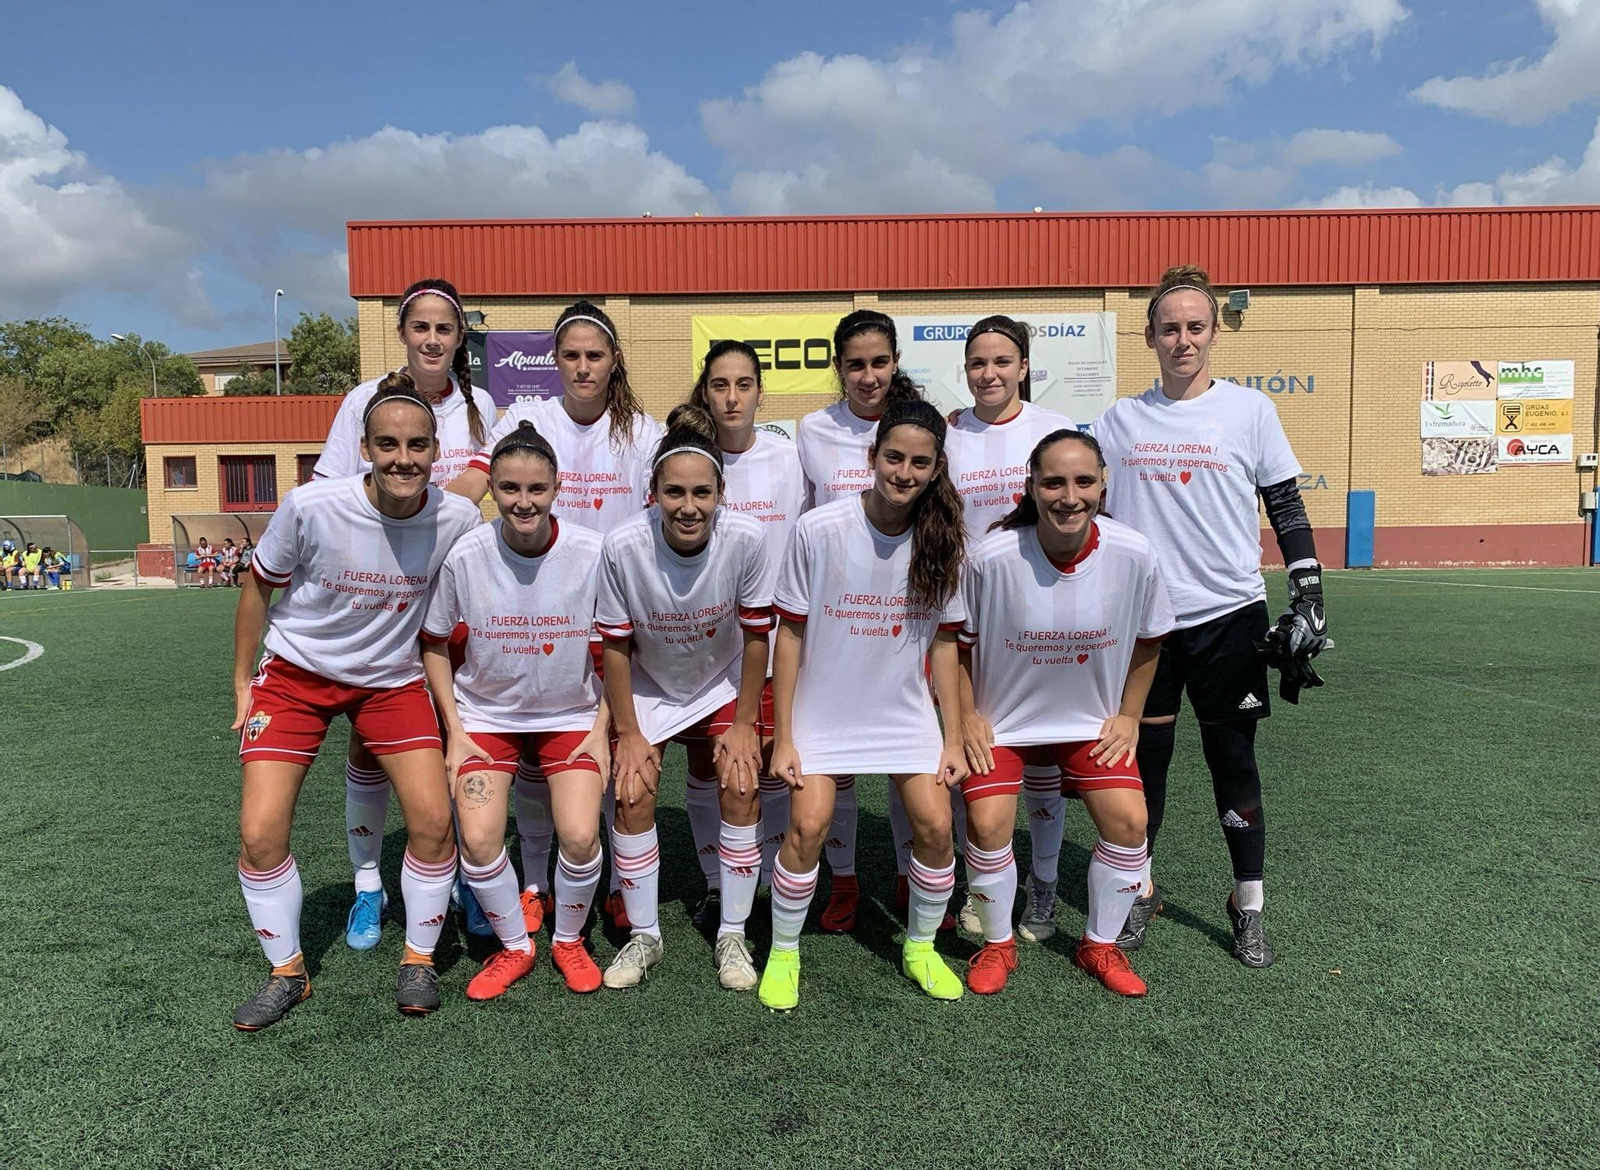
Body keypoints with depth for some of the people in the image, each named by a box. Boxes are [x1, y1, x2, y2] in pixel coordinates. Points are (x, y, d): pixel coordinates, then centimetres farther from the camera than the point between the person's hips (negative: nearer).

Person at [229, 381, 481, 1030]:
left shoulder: (458, 519, -18)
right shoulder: (310, 507, -23)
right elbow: (259, 588, -4)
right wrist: (242, 683, 1)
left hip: (392, 680, 1)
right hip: (296, 673, 0)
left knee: (433, 818, -10)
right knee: (260, 831, -7)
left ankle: (418, 959, 15)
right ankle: (287, 972, 17)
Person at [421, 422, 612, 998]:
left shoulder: (592, 553, -16)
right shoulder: (465, 555, -15)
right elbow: (434, 644, 0)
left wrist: (602, 728, -6)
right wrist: (454, 731, -5)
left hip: (572, 715, 0)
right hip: (486, 713, 1)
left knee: (580, 837, -15)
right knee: (477, 839, -14)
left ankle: (568, 941, 16)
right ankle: (514, 946, 15)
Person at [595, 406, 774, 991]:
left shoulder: (745, 539, -28)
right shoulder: (623, 545, -29)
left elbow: (756, 635, -13)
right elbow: (616, 646, -14)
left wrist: (744, 724, -8)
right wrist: (627, 733, -9)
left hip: (723, 683, 0)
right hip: (647, 686, 0)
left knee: (742, 788, -11)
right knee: (634, 793, -10)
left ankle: (732, 936, 8)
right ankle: (643, 937, 10)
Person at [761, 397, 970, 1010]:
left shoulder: (941, 540, -8)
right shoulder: (818, 529, -17)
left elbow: (943, 642, 1)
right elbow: (790, 634, -9)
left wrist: (954, 738, 1)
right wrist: (783, 738, -8)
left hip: (905, 710, 3)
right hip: (822, 709, -2)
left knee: (935, 825, -6)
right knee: (808, 827, -12)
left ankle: (920, 947, 21)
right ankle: (783, 952, 13)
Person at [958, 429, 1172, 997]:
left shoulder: (1134, 555, -19)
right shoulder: (991, 557, -25)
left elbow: (1148, 638, 1)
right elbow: (959, 641, -8)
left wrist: (1129, 715, 2)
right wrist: (967, 718, -8)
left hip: (1093, 720, 2)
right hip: (1003, 719, -2)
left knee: (1127, 821, -7)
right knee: (988, 824, -13)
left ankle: (1100, 945, 20)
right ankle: (997, 945, 15)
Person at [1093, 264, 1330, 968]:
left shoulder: (1249, 410, 2)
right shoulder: (1118, 421, 6)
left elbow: (1287, 509, 4)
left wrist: (1308, 599, -3)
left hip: (1229, 615, -1)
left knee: (1233, 758, 5)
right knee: (1144, 756, 8)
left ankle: (1248, 907, 21)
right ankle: (1141, 891, 26)